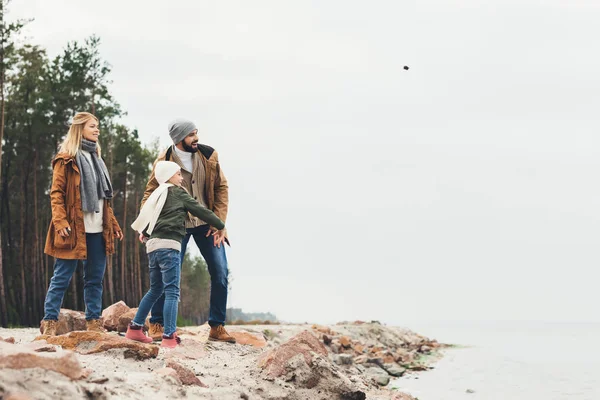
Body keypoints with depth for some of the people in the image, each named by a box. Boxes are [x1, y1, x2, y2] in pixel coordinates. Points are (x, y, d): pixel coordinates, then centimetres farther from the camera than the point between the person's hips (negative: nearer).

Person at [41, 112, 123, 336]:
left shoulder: (95, 158, 20)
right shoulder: (66, 160, -2)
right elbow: (56, 193, -8)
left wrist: (113, 224, 17)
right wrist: (60, 222, -19)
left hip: (97, 230, 7)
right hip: (74, 229, -7)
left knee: (95, 277, 8)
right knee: (62, 277, -4)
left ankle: (94, 322, 14)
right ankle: (49, 321, 2)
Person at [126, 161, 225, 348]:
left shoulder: (157, 195, 21)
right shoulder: (178, 193, 2)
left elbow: (143, 224, 21)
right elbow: (200, 210, 4)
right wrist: (221, 225, 13)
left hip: (153, 245, 8)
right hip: (169, 245, -8)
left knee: (155, 290, 20)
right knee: (172, 292, -9)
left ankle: (135, 328, 21)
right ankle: (169, 337, -17)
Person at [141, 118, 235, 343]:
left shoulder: (209, 156, -4)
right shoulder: (164, 162, -11)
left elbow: (221, 189, 1)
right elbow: (150, 194, -4)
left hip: (206, 224, 3)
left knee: (220, 273, -2)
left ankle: (217, 327, 9)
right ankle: (156, 324, 11)